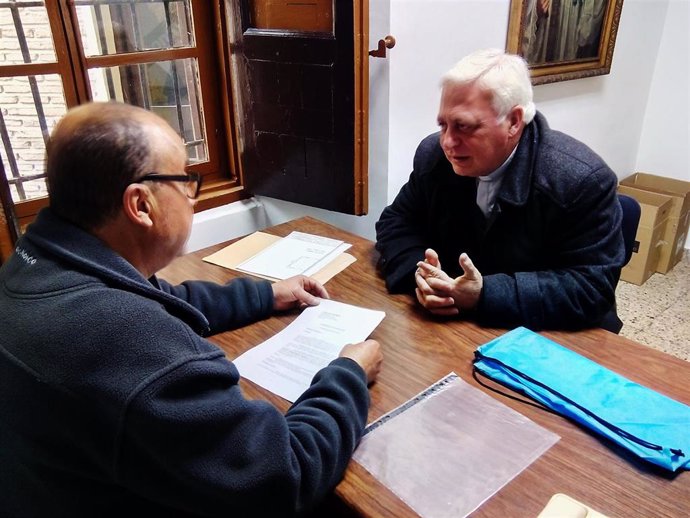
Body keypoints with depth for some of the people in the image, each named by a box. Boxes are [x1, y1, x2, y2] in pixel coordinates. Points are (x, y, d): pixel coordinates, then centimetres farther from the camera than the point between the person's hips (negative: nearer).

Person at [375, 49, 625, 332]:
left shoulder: (583, 180, -19)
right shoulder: (433, 156, -6)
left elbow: (592, 287, -19)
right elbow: (396, 223, 2)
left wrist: (485, 294, -27)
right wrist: (420, 273, -18)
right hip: (448, 328, 3)